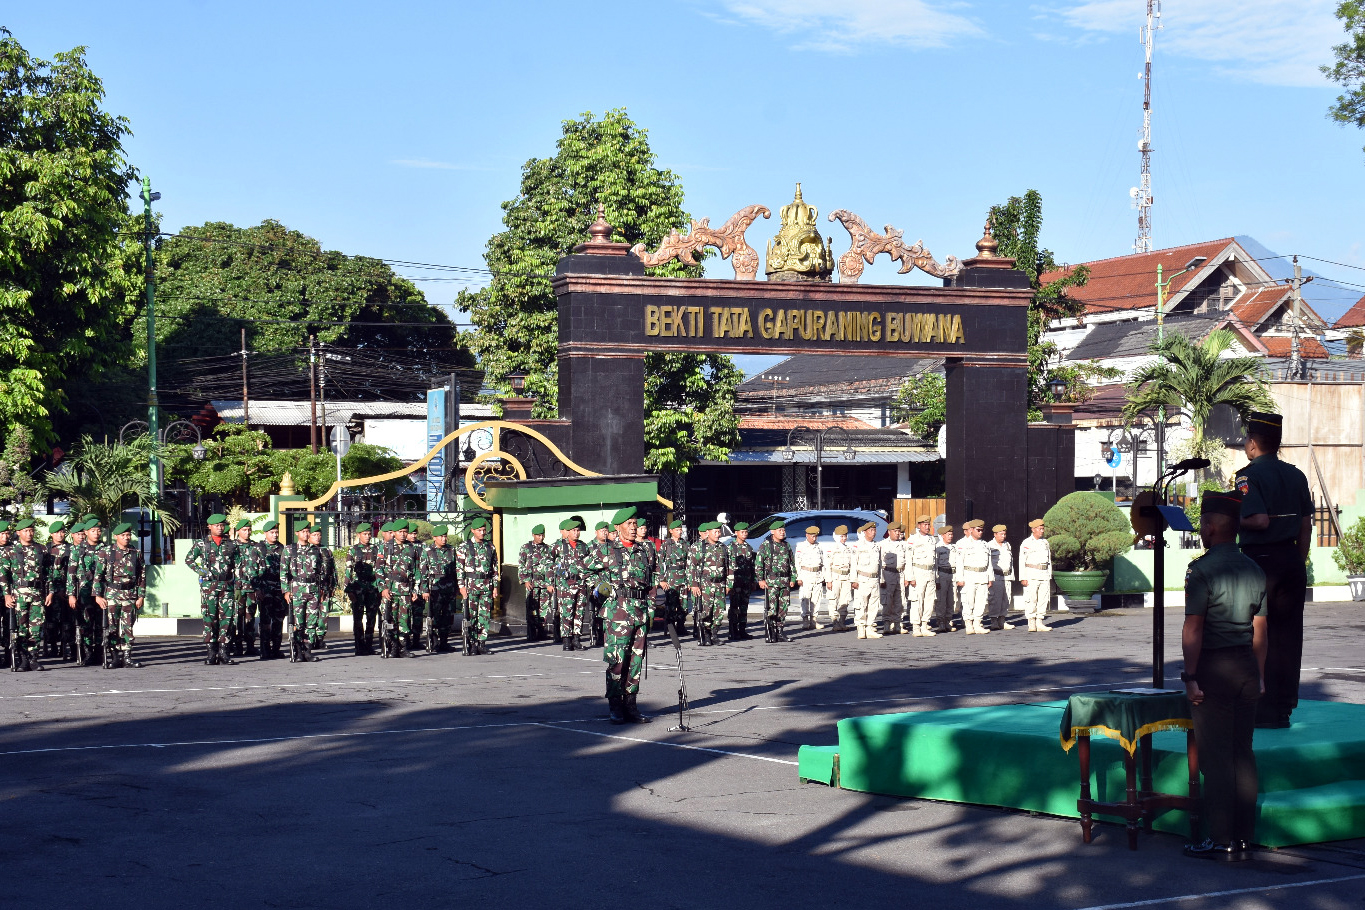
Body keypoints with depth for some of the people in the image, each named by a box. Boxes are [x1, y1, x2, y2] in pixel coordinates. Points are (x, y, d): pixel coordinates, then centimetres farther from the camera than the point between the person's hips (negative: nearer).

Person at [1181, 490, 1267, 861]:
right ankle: (1243, 838, 15)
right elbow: (1260, 630, 11)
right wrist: (1258, 674, 18)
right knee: (1243, 753, 11)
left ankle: (1221, 840, -1)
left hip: (1214, 667, -6)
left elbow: (1194, 628, -15)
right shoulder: (1254, 570, 9)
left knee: (1215, 757, -2)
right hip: (1247, 666, 7)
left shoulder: (1202, 569, -12)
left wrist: (1190, 676, -12)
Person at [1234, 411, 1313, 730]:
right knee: (1288, 636, 8)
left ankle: (1261, 711, 0)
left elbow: (1260, 520, -23)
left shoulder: (1249, 476, -11)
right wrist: (1298, 564, 17)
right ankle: (1283, 708, 11)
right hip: (1292, 560, 6)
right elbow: (1306, 525, 11)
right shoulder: (1296, 475, 9)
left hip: (1260, 560, -6)